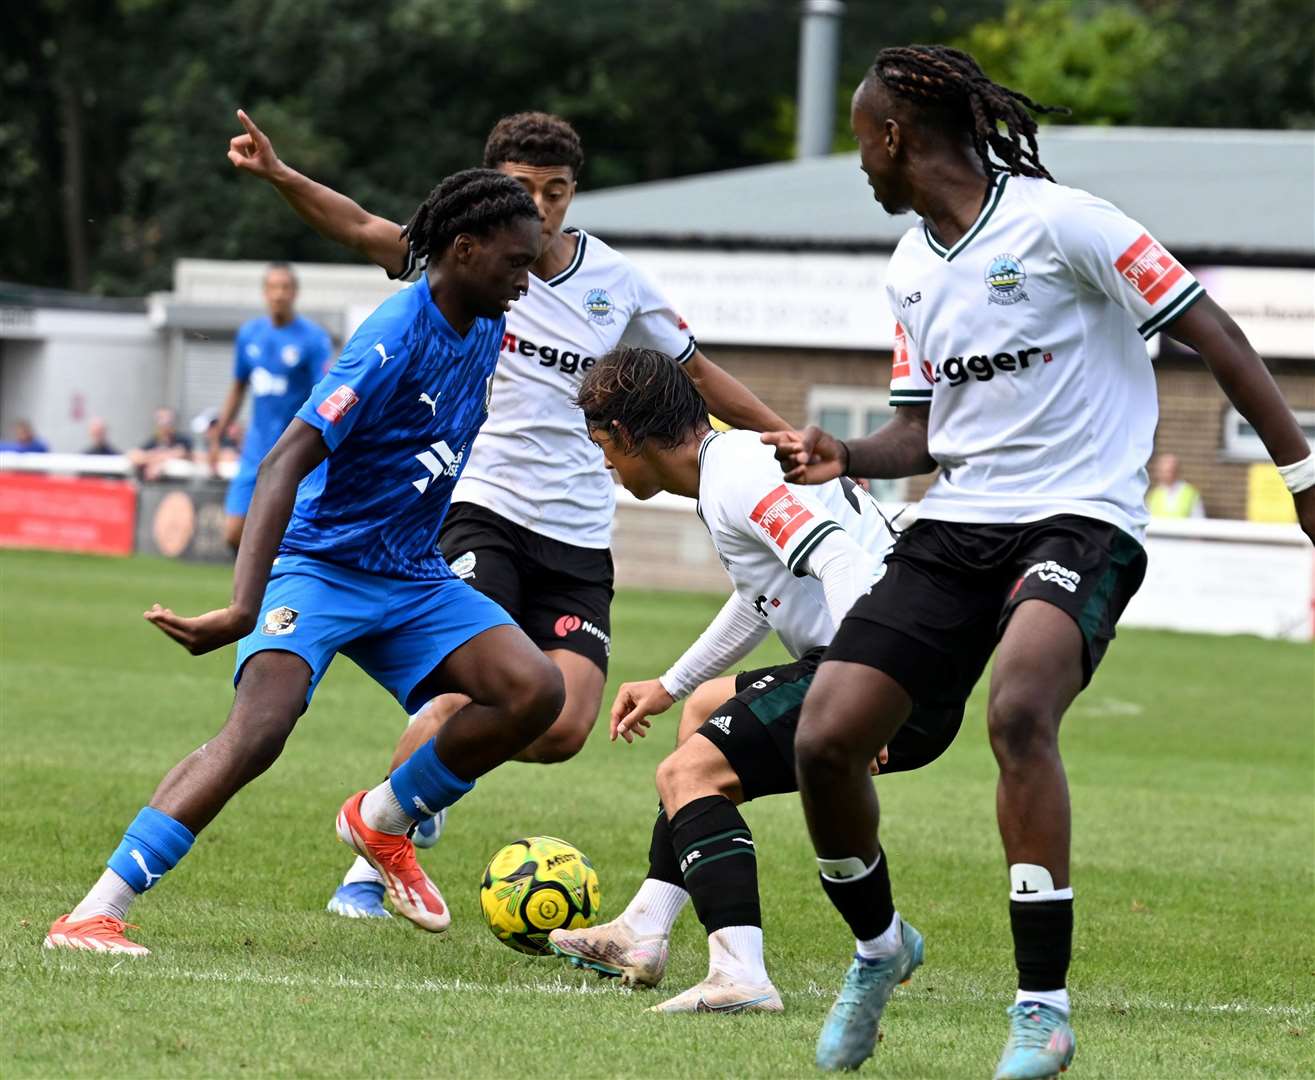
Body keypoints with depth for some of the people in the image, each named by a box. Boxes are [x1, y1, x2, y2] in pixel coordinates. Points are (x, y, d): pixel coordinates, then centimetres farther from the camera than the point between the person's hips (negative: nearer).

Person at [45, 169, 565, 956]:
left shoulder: (484, 331, 3)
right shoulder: (396, 340, -22)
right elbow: (285, 463, -31)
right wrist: (245, 608, -41)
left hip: (412, 580, 7)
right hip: (320, 566, -7)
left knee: (536, 690, -12)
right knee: (258, 731, -28)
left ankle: (382, 822, 10)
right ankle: (93, 914, -28)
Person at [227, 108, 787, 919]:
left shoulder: (617, 282, 6)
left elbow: (696, 371, 18)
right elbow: (364, 231, -14)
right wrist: (278, 175, -31)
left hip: (580, 540, 3)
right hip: (486, 515, -3)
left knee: (565, 730, -12)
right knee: (464, 695, -22)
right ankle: (369, 866, -9)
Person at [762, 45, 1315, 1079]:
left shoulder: (1055, 221, -10)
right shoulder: (912, 269, 13)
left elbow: (1209, 332, -9)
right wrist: (846, 457, -1)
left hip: (1082, 518, -7)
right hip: (956, 527, 7)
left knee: (1018, 712, -33)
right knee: (824, 740, -5)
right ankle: (878, 945, 24)